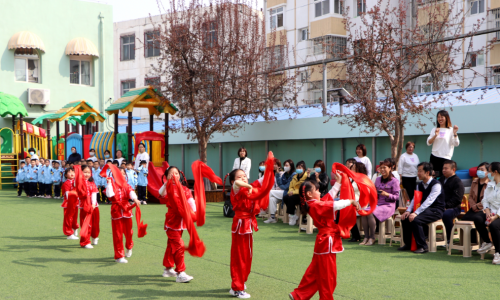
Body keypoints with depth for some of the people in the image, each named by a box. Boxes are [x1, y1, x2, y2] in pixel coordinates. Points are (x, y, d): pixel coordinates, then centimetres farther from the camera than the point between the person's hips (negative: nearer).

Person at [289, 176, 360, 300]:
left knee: (314, 271, 17)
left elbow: (330, 195, 19)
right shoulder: (316, 205, -20)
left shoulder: (314, 205, 9)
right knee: (328, 276, 1)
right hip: (327, 243, -10)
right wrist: (350, 201, -17)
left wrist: (338, 182, 22)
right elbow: (336, 205, -30)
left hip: (323, 242, 10)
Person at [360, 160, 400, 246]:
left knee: (370, 213, -31)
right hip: (377, 204, 6)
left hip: (388, 206, -6)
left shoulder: (394, 181, -1)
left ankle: (372, 238, -18)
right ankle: (366, 237, -18)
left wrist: (387, 194, -20)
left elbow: (397, 197, -4)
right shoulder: (378, 180, 18)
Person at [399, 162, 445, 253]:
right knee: (405, 218, -11)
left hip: (435, 211, -8)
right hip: (424, 209, 8)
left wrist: (416, 213, -32)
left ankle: (422, 246, -19)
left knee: (415, 220, -29)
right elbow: (415, 199, 6)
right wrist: (408, 211, -14)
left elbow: (429, 201, -25)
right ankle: (408, 244, 2)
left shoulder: (436, 185, -16)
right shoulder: (420, 185, 11)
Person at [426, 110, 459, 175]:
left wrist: (455, 133, -24)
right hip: (434, 157, 4)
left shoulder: (451, 130, -1)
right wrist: (435, 135, -11)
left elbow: (456, 144, -10)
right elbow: (428, 143, 4)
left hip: (445, 158, -4)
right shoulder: (434, 129, 11)